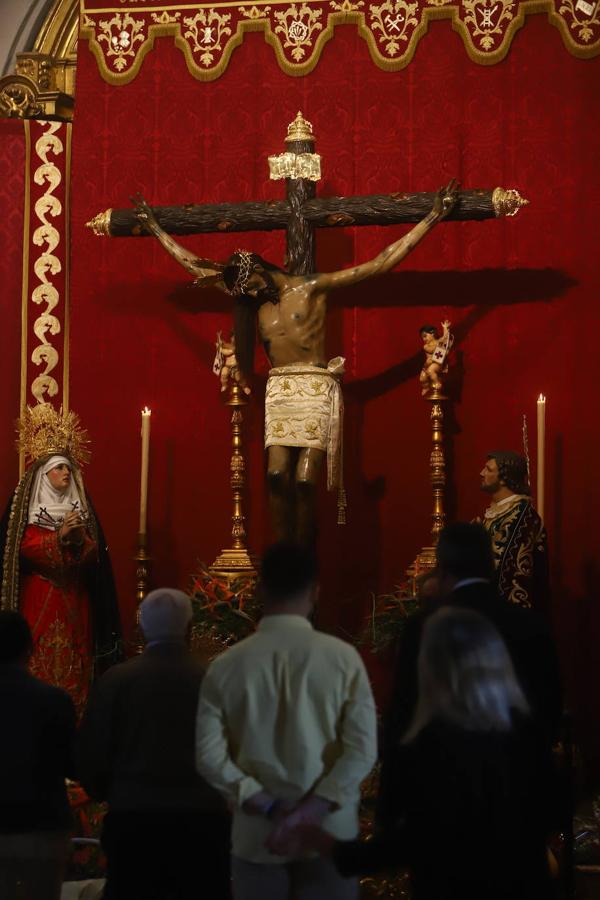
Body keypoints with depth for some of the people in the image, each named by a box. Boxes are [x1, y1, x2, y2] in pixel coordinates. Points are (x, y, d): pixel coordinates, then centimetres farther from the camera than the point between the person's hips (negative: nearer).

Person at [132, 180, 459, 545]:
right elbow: (196, 267, 19)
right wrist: (156, 230, 22)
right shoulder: (250, 299, 12)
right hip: (279, 392, 4)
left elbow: (380, 264, -2)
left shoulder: (312, 288, 0)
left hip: (316, 391, -4)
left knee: (304, 481, -12)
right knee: (277, 475, -12)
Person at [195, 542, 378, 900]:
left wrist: (270, 809, -6)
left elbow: (209, 756, -6)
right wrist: (308, 811, -14)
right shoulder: (342, 658, -5)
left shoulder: (227, 665, -1)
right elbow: (363, 749, -11)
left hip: (257, 835, 1)